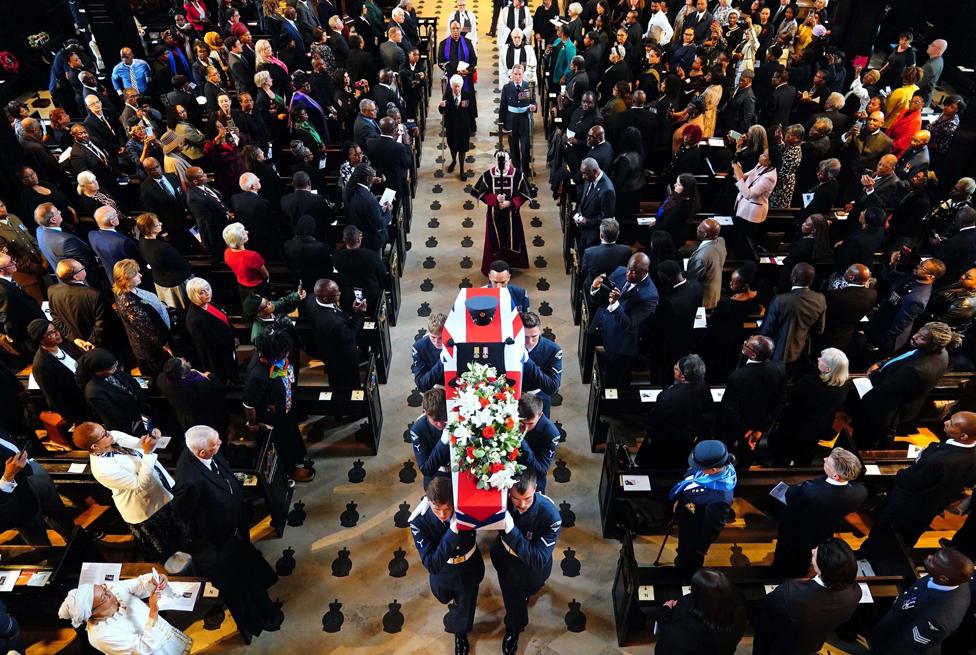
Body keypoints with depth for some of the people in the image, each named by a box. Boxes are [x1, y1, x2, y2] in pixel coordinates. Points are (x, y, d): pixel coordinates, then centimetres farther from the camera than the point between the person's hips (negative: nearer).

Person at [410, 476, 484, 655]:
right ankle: (454, 596, 70)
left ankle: (460, 633, 58)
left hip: (469, 571, 0)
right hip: (442, 573, 0)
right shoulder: (419, 522, -36)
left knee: (466, 605, 24)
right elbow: (431, 565, -40)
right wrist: (452, 532, -52)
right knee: (444, 598, 32)